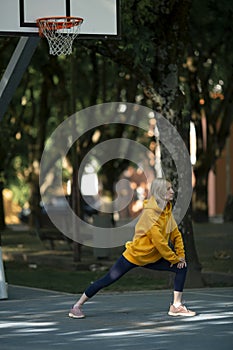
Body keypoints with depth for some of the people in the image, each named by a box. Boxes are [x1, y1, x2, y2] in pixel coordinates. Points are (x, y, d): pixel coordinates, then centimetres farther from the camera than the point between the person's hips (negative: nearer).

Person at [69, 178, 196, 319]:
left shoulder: (167, 210, 1)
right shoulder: (150, 213, -24)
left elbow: (176, 234, 8)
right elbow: (159, 241, -25)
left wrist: (181, 255, -3)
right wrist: (174, 259, -17)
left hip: (152, 258, 8)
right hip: (135, 254, -8)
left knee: (182, 267, -4)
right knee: (108, 280, -6)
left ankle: (177, 306, -1)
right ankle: (77, 306, 6)